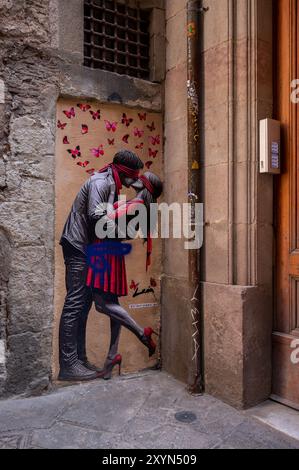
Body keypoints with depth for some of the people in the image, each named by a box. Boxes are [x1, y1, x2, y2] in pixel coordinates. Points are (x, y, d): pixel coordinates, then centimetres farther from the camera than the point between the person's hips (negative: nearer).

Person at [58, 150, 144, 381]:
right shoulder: (100, 182, -13)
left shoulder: (111, 185, 17)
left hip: (87, 248, 10)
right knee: (75, 303, -9)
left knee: (84, 303, 10)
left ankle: (79, 358, 17)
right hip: (78, 246, -10)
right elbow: (96, 216, -24)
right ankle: (68, 364, -3)